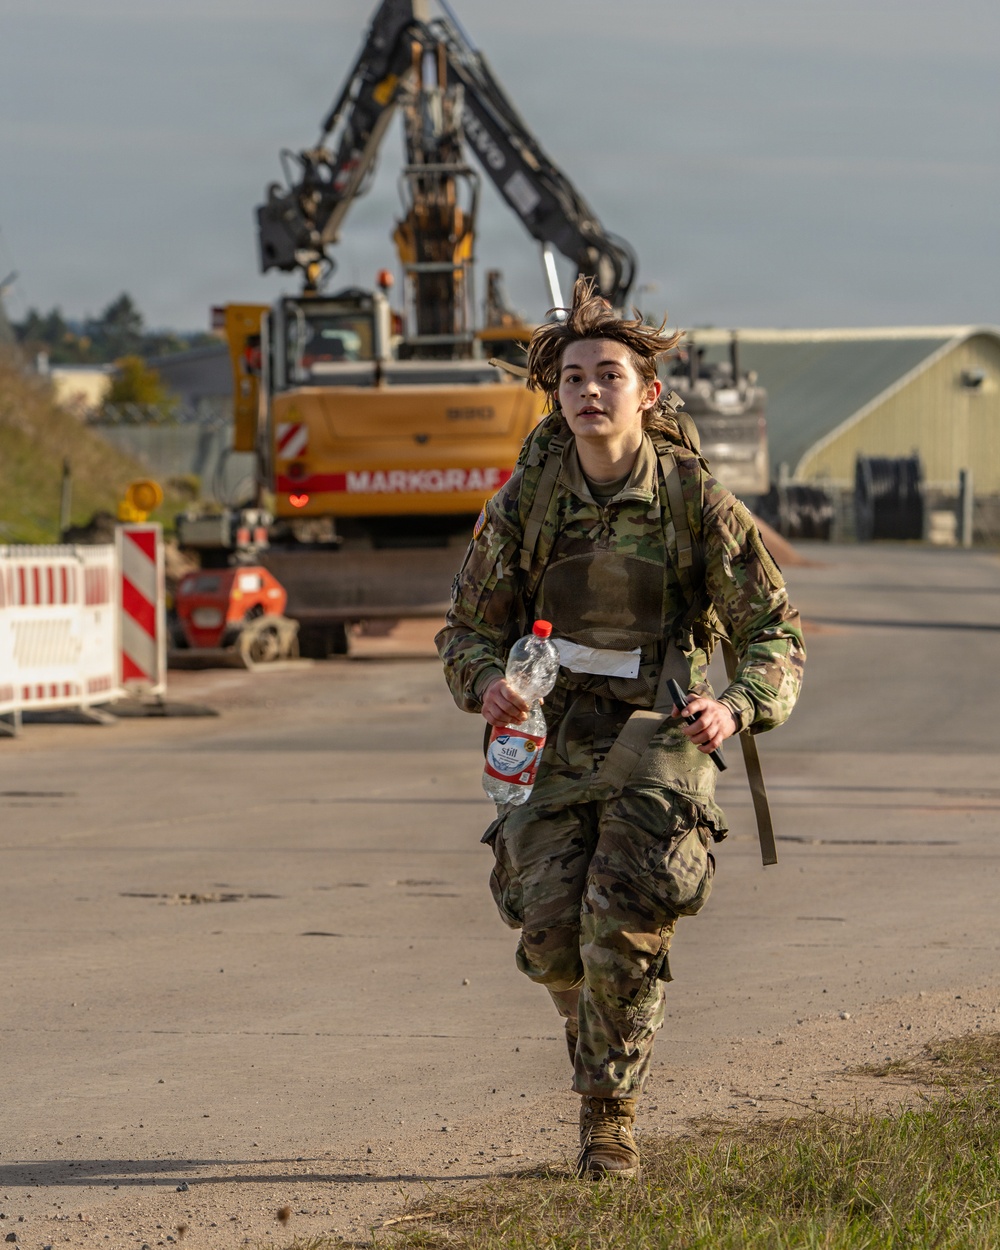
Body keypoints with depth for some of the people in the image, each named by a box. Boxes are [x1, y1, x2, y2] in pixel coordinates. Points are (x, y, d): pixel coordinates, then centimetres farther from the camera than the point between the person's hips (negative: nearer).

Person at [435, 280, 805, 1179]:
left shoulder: (694, 499, -12)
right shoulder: (524, 503, -6)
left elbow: (774, 630, -7)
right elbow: (471, 626, 4)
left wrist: (738, 708, -28)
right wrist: (487, 682, -20)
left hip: (661, 733, -2)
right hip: (557, 728, 2)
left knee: (623, 921, -16)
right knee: (552, 928, -9)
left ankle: (611, 1111, 2)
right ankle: (602, 1026, 27)